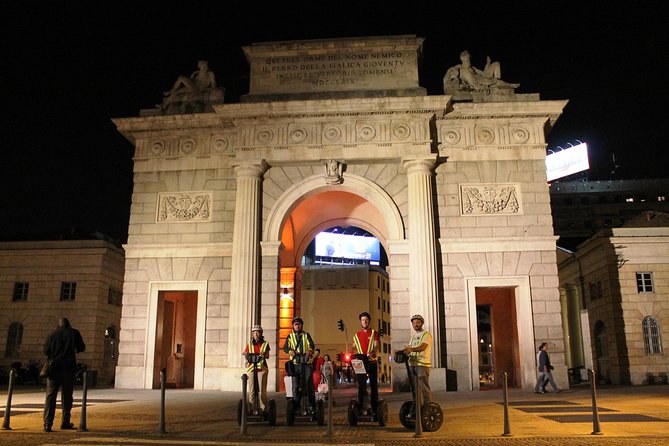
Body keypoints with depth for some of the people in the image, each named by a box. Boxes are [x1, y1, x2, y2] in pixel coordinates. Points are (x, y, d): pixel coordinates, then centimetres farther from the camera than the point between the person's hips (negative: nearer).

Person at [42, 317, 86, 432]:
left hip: (53, 368, 1)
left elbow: (45, 351, 8)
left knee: (50, 396, 1)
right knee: (67, 396, 11)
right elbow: (81, 347, 4)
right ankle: (65, 422, 16)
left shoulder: (52, 335, 3)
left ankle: (48, 423, -9)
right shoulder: (74, 333, -1)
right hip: (68, 368, -1)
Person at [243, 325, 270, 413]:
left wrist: (264, 354, -22)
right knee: (251, 389, -1)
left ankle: (263, 408, 1)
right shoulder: (249, 345, 15)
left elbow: (267, 356, 0)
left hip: (262, 368, -2)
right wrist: (246, 354, -8)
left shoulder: (265, 344, 9)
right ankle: (252, 408, 5)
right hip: (251, 368, 2)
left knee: (262, 389, -5)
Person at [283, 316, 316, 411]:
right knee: (295, 386, 1)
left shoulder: (306, 335, 12)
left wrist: (309, 351, -28)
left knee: (309, 384, -3)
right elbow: (285, 347, -1)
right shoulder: (290, 336, 13)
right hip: (295, 364, 1)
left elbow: (311, 345, -4)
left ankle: (312, 406, 3)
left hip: (306, 363, -1)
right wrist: (290, 351, -25)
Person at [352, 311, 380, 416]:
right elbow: (354, 348, 15)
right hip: (360, 362, 2)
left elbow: (376, 346, -9)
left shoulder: (374, 333, 4)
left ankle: (374, 408, 8)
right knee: (361, 385, 1)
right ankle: (360, 407, 4)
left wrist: (371, 353, -29)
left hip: (372, 361, -2)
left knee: (373, 385, 3)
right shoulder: (357, 335, 13)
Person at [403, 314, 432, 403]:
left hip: (422, 364, -7)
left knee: (424, 388, -9)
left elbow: (423, 347, -19)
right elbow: (408, 348, 16)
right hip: (412, 364, 7)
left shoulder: (426, 334, -2)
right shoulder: (413, 336, 22)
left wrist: (411, 349, -36)